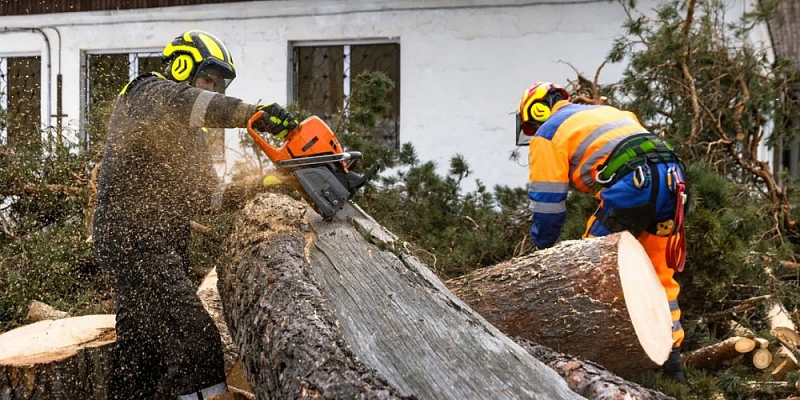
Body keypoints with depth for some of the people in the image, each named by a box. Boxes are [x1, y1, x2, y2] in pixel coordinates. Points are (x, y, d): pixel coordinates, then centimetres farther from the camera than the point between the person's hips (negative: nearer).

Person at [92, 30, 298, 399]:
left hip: (165, 244, 10)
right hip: (132, 235, -10)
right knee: (196, 337, -19)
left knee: (141, 346, 13)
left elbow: (204, 196, 16)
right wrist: (251, 113, -38)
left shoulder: (192, 137, 24)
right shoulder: (149, 92, -3)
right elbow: (183, 103, -27)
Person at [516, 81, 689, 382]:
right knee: (661, 275, 17)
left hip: (632, 184, -8)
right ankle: (671, 355, 19)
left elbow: (547, 201, 8)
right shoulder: (605, 112, 35)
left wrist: (543, 249, 23)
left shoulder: (547, 134, 13)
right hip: (671, 176, 8)